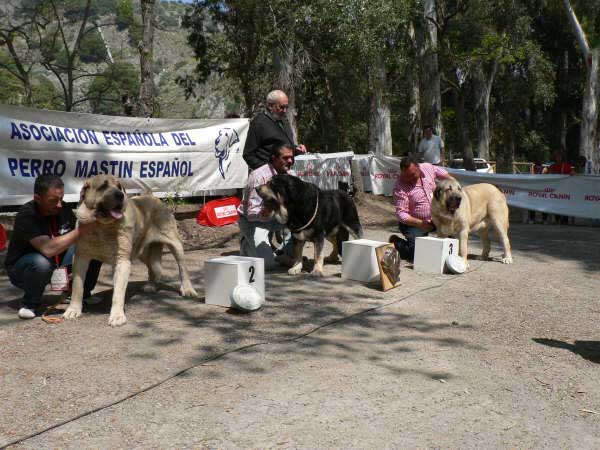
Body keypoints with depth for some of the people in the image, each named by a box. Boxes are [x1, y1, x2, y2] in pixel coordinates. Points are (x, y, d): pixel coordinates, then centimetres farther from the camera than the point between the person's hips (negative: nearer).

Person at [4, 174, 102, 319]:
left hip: (57, 263, 6)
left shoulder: (63, 209, -10)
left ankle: (81, 294, 9)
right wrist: (81, 230, -42)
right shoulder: (26, 216, -29)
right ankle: (29, 304, -12)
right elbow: (48, 249, -42)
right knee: (41, 262, -40)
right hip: (20, 268, -6)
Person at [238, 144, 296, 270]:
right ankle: (247, 246, 8)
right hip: (252, 221, -6)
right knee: (267, 263, -22)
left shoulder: (291, 175, -3)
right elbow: (251, 213, -26)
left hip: (275, 218, 7)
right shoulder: (259, 176, -24)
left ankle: (287, 253, 8)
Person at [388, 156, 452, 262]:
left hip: (434, 218, 6)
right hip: (413, 223, -6)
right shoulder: (400, 187, -23)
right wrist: (421, 223, -30)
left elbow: (444, 174, 15)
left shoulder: (428, 168, -8)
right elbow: (401, 214, -23)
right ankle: (395, 242, 7)